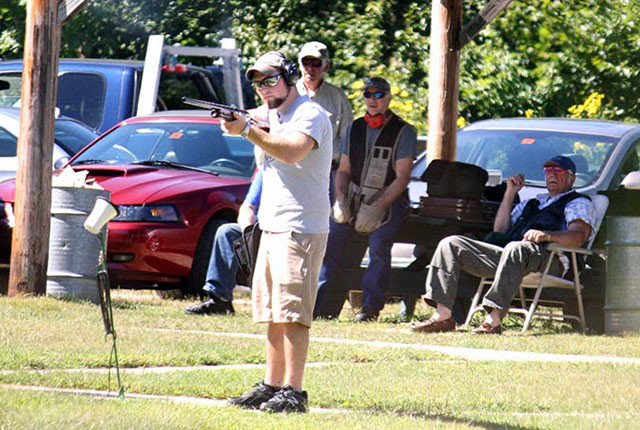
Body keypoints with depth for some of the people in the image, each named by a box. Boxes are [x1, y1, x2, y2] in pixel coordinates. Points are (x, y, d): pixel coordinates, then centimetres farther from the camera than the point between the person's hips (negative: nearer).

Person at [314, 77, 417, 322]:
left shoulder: (402, 132, -3)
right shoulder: (355, 129, 12)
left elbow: (402, 178, -9)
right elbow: (343, 170, 16)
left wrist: (376, 208, -19)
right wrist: (340, 200, -4)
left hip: (388, 200, -4)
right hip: (354, 198, 4)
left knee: (378, 247, -25)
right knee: (330, 242, -13)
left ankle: (371, 307, -23)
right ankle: (317, 304, -14)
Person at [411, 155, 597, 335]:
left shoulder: (578, 203, 16)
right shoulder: (531, 203, 36)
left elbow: (578, 235, -5)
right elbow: (499, 230, 27)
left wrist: (547, 235, -24)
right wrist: (510, 193, 22)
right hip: (505, 252, 7)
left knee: (515, 248, -43)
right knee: (451, 244, -6)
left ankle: (494, 320, -49)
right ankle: (442, 315, -21)